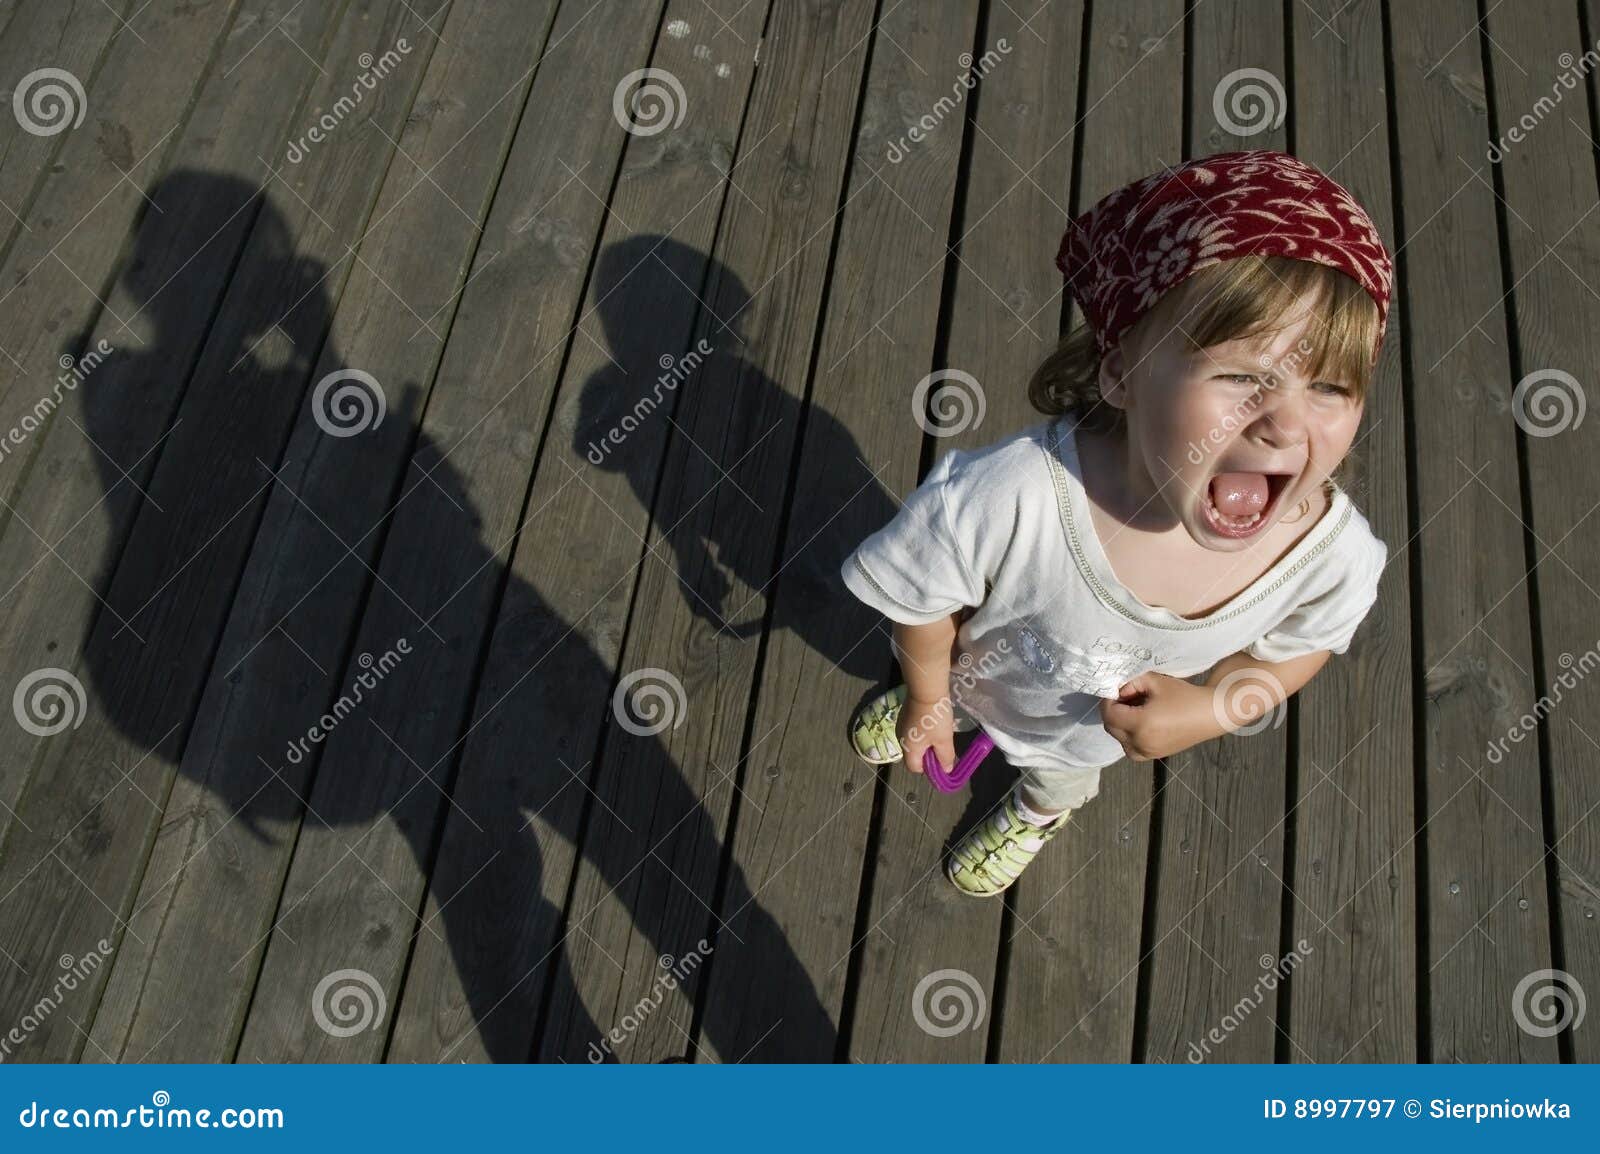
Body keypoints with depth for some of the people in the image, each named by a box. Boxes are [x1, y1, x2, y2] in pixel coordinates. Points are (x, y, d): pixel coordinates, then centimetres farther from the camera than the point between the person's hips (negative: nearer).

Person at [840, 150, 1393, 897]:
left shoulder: (1335, 554, -37)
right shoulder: (1006, 499, -49)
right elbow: (922, 600, -26)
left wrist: (1209, 709, -27)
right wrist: (925, 698, -9)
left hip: (1100, 734, 2)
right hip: (973, 678, -2)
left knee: (1061, 777, 38)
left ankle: (1038, 812, 75)